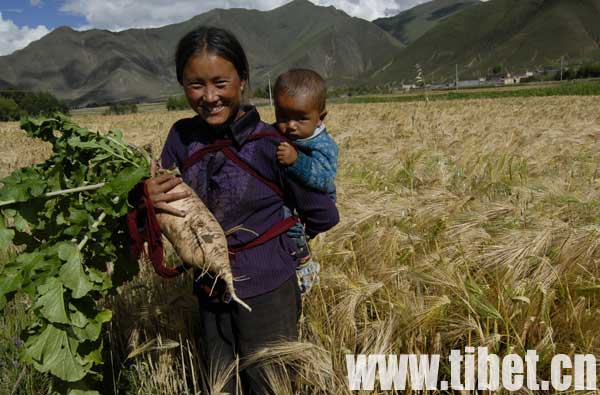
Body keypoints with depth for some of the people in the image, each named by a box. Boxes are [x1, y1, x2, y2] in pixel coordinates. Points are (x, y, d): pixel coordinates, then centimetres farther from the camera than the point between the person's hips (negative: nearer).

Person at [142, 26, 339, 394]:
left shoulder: (271, 145, -18)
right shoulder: (182, 137, -5)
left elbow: (324, 216, -8)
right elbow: (169, 208, 2)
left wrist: (272, 237, 3)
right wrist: (149, 198, -19)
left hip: (267, 291, -4)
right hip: (210, 291, 4)